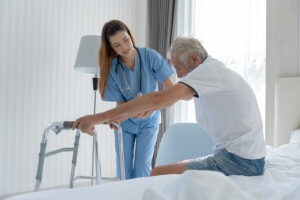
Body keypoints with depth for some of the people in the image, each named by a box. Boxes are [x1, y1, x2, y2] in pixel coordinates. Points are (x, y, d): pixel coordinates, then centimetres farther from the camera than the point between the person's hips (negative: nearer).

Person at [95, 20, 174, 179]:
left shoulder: (150, 56, -20)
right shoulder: (112, 68, -16)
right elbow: (120, 103, -12)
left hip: (148, 122, -1)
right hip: (126, 123, 1)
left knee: (142, 169, -7)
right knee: (124, 170, 2)